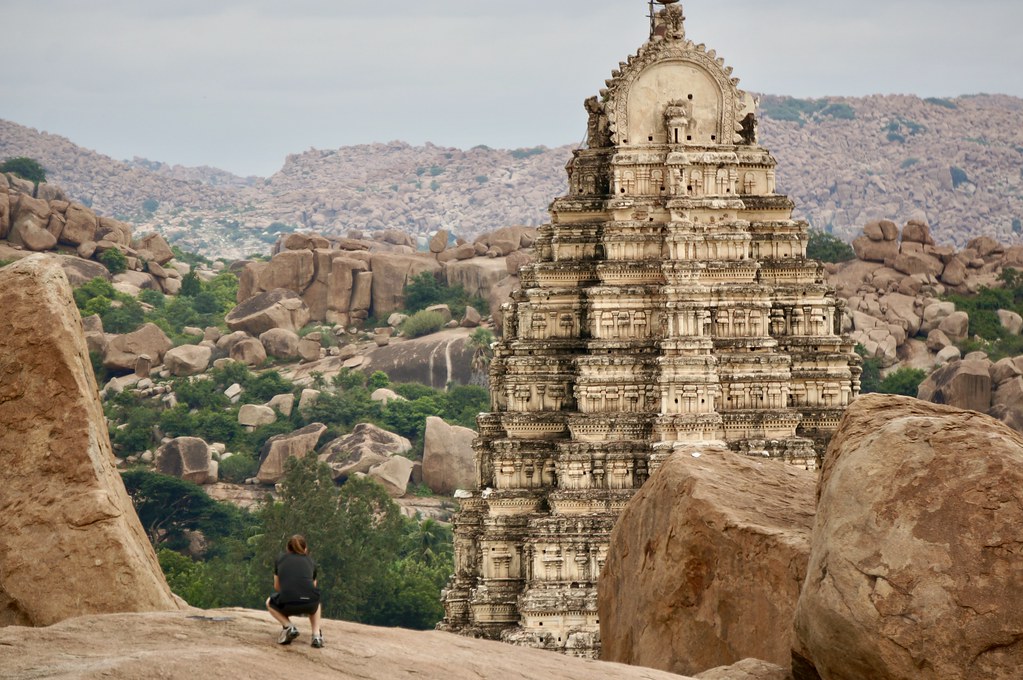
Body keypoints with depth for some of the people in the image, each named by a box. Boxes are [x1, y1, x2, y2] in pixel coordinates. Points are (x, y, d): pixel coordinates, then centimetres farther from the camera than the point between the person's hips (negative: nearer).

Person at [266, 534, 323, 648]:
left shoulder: (281, 559, 21)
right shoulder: (310, 561, 24)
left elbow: (277, 586, 32)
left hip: (287, 604, -2)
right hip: (311, 603, 2)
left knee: (270, 602, 34)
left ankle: (288, 626, 8)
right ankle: (316, 634, 17)